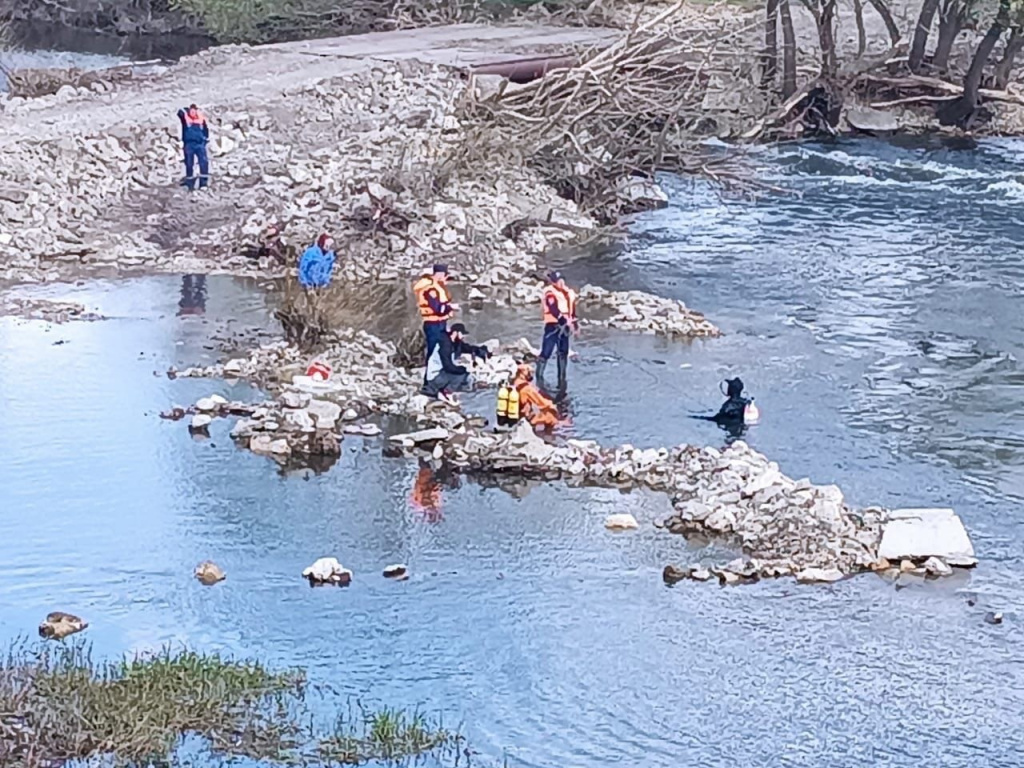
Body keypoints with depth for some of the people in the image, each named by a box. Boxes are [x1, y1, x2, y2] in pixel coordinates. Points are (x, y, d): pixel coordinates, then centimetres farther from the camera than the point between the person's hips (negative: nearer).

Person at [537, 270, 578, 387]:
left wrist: (574, 322, 12)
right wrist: (565, 321, -26)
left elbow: (572, 310, 23)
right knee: (546, 352, -9)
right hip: (553, 325, -7)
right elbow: (554, 310, -21)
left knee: (563, 353, 11)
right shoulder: (550, 293, -11)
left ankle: (561, 378, 20)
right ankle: (539, 376, -2)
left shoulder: (569, 293, 14)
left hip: (564, 326, 7)